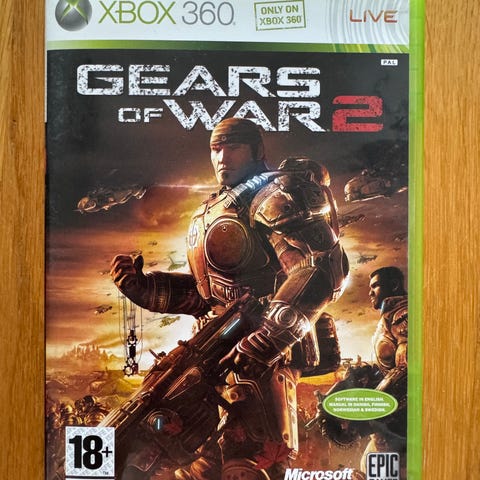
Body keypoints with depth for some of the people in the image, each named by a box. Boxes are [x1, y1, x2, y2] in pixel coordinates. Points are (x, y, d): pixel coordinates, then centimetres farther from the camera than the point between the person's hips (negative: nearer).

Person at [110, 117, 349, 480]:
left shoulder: (275, 195, -7)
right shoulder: (211, 211, 21)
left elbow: (325, 267, -21)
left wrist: (269, 337, -29)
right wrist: (143, 286, 8)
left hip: (258, 357, -9)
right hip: (216, 354, 9)